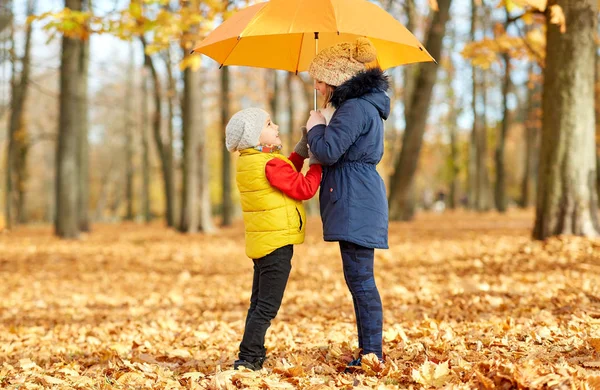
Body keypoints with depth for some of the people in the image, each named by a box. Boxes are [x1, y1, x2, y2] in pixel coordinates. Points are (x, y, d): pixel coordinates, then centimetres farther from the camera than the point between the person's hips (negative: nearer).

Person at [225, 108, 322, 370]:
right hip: (277, 243, -10)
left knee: (259, 304, 15)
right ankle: (247, 359, -7)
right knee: (267, 307, -6)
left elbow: (286, 178, 18)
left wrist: (300, 152, 13)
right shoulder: (271, 164, -18)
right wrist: (317, 161, -4)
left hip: (260, 243, 10)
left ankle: (254, 358, 21)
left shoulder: (247, 162, 11)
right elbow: (304, 189, -16)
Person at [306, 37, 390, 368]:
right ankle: (369, 352, 16)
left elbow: (328, 151, -20)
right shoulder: (365, 105, 19)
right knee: (359, 278, 12)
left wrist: (315, 127, -2)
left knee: (359, 278, -8)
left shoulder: (355, 108, -14)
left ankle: (373, 354, -5)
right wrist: (320, 132, 15)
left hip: (356, 205, -11)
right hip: (358, 204, 11)